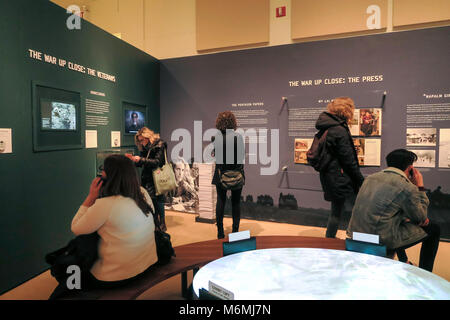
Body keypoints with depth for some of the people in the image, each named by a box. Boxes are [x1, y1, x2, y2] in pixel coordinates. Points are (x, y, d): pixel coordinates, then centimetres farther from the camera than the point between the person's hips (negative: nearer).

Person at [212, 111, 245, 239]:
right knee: (236, 202, 10)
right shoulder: (238, 136, -10)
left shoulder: (216, 136, -5)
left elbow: (213, 154, -1)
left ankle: (220, 232, 14)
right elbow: (242, 155, -5)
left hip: (220, 172, 2)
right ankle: (235, 230, 16)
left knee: (220, 201, 10)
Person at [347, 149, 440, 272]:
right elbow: (421, 218, 4)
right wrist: (420, 187, 9)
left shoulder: (370, 178, 8)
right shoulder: (407, 187, -12)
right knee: (434, 229, 13)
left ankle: (403, 263, 48)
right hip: (382, 241, -7)